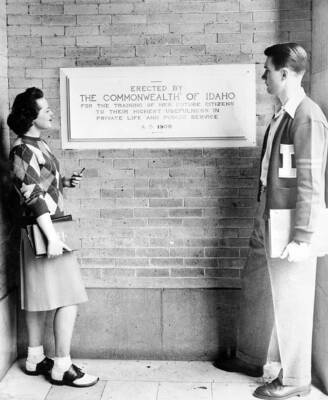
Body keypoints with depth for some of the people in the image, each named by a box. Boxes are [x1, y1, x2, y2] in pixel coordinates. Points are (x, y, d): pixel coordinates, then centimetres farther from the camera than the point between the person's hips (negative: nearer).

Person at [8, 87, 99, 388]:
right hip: (44, 228, -10)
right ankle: (62, 367, 2)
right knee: (68, 297, -6)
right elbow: (34, 195, -22)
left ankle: (35, 358, 25)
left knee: (40, 297, 15)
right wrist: (52, 236, -26)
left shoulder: (38, 145, 12)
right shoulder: (23, 149, -16)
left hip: (46, 227, 10)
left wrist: (66, 182, 9)